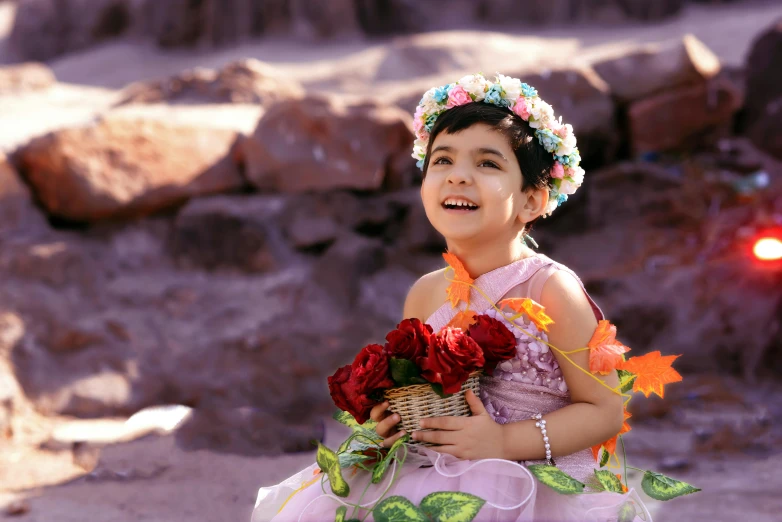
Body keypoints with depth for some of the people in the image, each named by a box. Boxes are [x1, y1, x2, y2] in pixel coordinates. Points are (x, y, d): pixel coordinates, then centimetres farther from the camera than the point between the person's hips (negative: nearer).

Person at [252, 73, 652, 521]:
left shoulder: (550, 289, -11)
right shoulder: (425, 295, 6)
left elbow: (605, 410, -10)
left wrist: (505, 442, -19)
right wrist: (392, 417, 0)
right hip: (432, 475, 5)